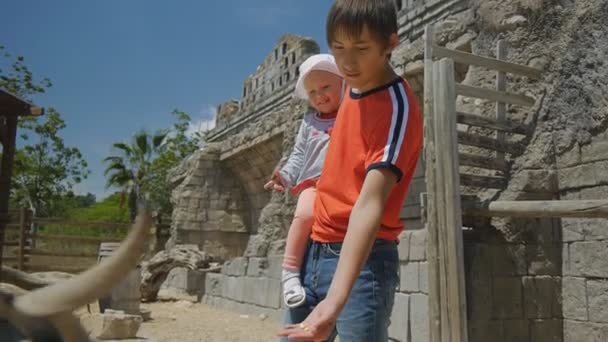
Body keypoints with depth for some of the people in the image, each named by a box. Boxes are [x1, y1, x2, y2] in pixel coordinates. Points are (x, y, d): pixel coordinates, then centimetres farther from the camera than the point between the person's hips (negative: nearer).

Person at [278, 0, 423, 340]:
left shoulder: (397, 108, -19)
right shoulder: (353, 87, 6)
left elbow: (371, 202, -31)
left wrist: (335, 300, -40)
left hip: (361, 261, -8)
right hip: (314, 250, 8)